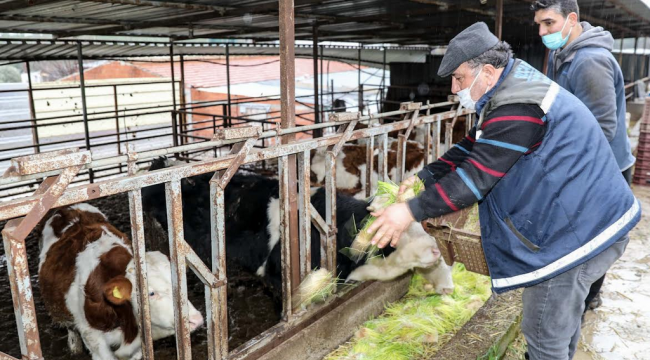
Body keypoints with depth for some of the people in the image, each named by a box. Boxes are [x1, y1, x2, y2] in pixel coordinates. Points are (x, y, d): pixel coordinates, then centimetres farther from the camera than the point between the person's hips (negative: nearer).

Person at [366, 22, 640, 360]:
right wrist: (425, 176, 1)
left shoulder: (517, 109, -26)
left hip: (578, 231, -10)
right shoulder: (512, 88, 8)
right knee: (563, 314, 27)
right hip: (587, 219, 10)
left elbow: (476, 176, -28)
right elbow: (472, 148, 10)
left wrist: (412, 211, -25)